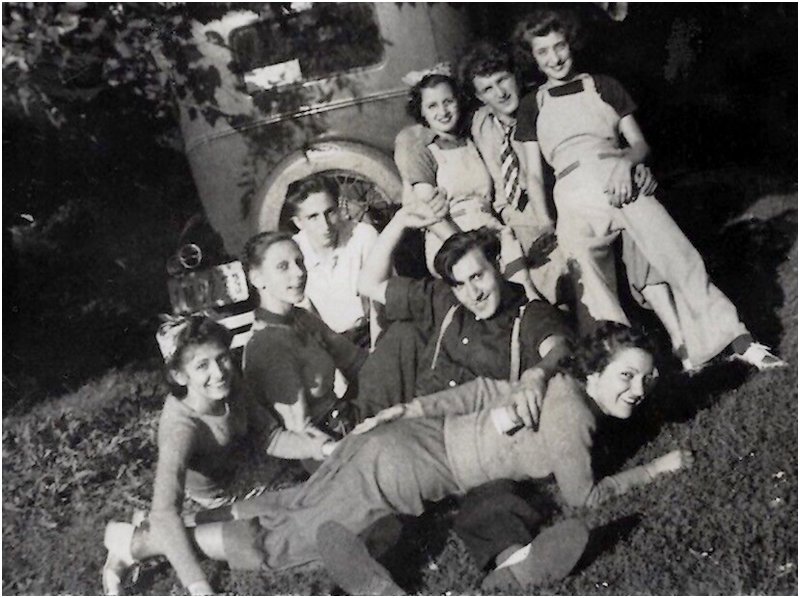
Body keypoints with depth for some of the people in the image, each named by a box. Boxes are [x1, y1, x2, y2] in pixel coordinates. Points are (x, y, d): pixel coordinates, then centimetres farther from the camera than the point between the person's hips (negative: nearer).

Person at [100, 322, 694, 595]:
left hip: (405, 435, 8)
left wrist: (411, 409, 10)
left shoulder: (564, 383, 8)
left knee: (300, 507, 20)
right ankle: (138, 540, 6)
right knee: (285, 540, 0)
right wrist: (657, 468, 3)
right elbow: (583, 496, -8)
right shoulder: (572, 417, -19)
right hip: (404, 466, -8)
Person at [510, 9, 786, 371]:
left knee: (677, 255, -12)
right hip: (574, 194, 0)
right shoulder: (531, 107, 19)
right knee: (594, 283, -16)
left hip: (622, 183, 0)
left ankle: (739, 340, -11)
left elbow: (640, 144, 17)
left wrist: (626, 159, -8)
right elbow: (533, 175, 13)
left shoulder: (603, 86, 22)